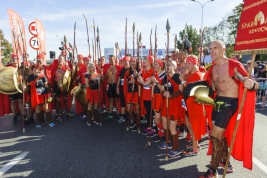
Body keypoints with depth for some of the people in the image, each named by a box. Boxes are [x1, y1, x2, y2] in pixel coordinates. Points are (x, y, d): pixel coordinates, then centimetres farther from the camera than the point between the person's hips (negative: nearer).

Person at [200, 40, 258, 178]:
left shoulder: (234, 66, -19)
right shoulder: (213, 68, 6)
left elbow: (255, 85, -21)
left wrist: (251, 84, -43)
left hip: (229, 103, -8)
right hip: (218, 101, 8)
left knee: (215, 136, -5)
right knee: (220, 135, 18)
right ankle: (225, 163, 38)